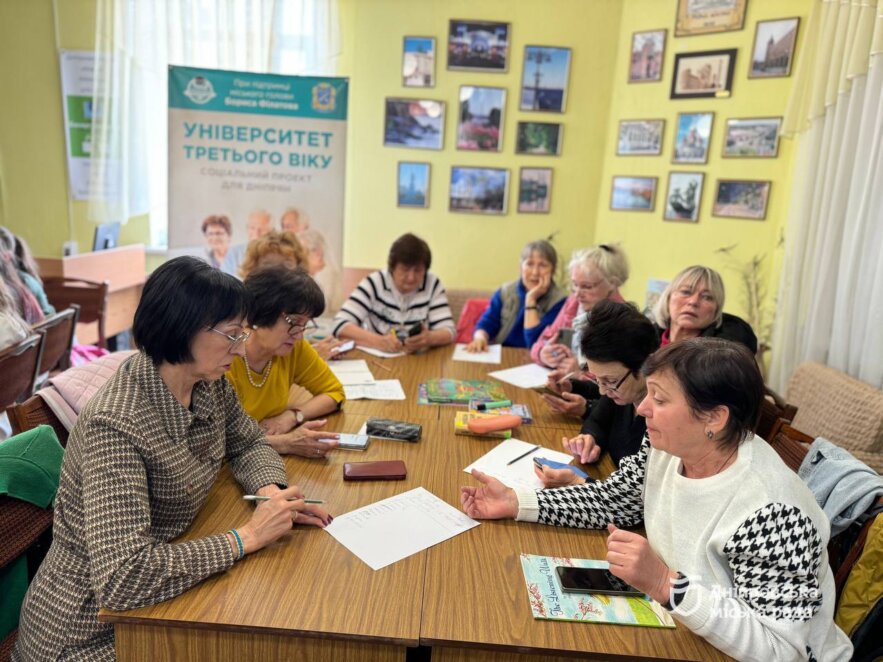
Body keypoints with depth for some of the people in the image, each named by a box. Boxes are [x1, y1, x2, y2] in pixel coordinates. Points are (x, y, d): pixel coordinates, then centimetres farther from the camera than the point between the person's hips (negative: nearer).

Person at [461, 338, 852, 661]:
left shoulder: (770, 515, -31)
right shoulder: (667, 448, -10)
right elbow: (611, 501, 2)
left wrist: (664, 584, -40)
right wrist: (516, 504, -5)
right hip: (677, 626, 6)